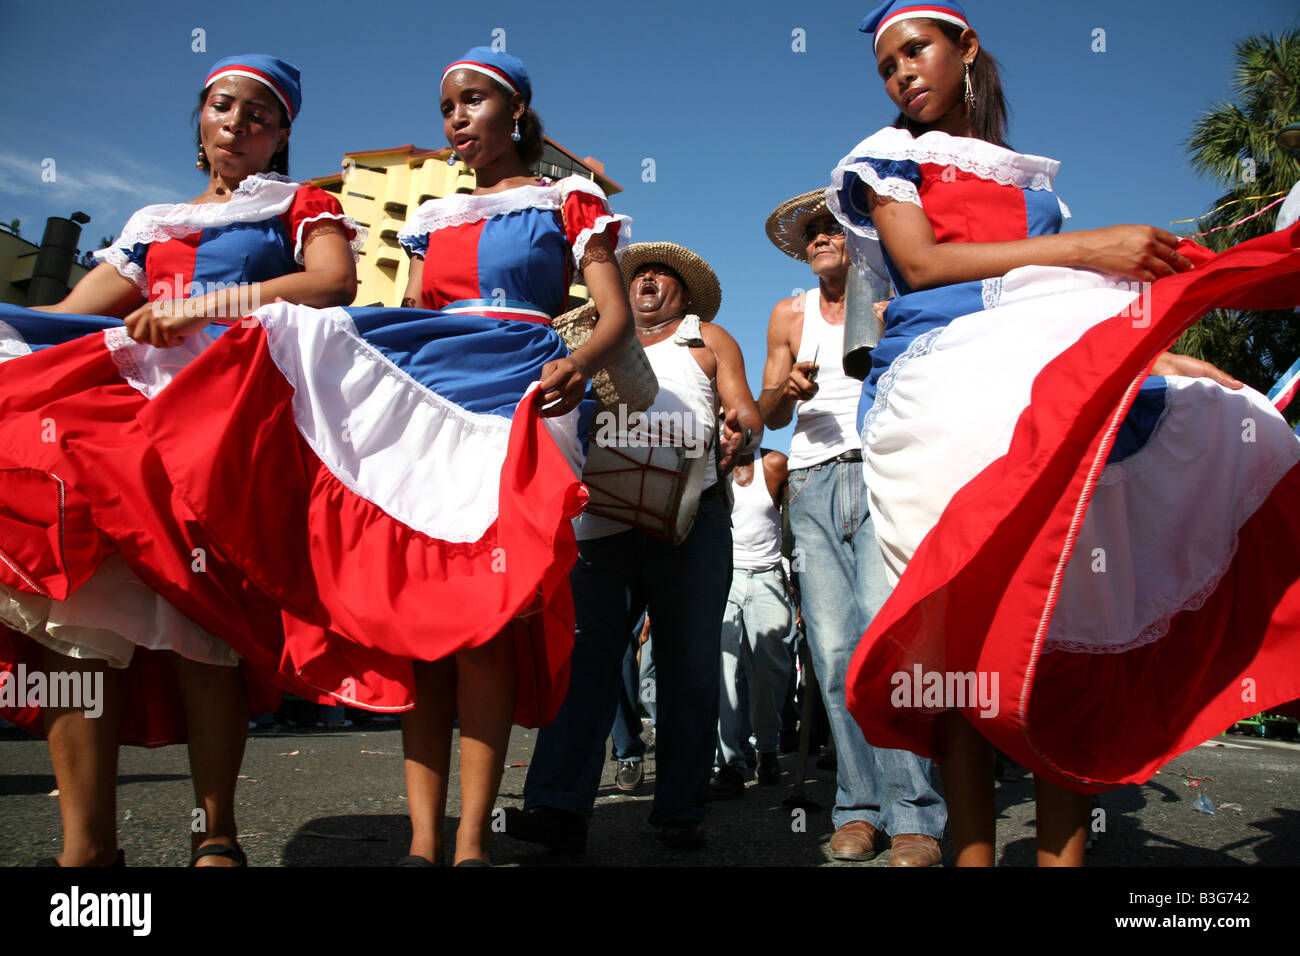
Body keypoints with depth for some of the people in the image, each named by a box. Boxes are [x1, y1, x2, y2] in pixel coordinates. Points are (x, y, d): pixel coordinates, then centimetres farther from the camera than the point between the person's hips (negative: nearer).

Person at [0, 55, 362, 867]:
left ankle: (216, 834, -14)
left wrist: (208, 304, -8)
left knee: (188, 598, -23)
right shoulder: (155, 225, 31)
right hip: (137, 389, 4)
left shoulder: (301, 208, 20)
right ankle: (87, 843, -18)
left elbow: (334, 284, -3)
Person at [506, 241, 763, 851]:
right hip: (602, 518, 2)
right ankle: (557, 806, -12)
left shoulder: (707, 339, 22)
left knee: (688, 663, -2)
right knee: (585, 655, -9)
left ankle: (680, 812, 4)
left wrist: (742, 432, -14)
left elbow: (746, 411, 9)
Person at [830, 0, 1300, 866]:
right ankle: (974, 849, -13)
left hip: (1061, 380, 4)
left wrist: (1176, 358, 13)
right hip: (951, 379, -4)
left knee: (1074, 614, -8)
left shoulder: (1031, 178, 30)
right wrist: (1083, 248, -7)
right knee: (975, 607, -16)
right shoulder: (890, 159, 17)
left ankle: (1064, 848, -6)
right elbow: (920, 262, -2)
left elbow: (1070, 300, 25)